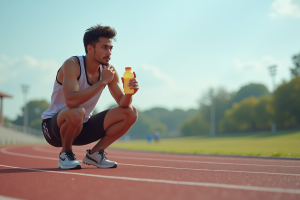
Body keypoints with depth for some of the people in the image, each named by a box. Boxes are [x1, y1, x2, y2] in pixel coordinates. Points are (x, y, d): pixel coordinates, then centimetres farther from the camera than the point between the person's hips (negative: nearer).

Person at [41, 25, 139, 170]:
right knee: (76, 112, -42)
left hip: (82, 127, 6)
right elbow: (71, 101, -37)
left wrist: (129, 92, -26)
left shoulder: (109, 71, -3)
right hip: (53, 127, -6)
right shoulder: (72, 65, -22)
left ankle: (95, 153, 4)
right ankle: (65, 154, -12)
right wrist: (102, 82, -32)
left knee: (131, 112, -5)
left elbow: (123, 103, -3)